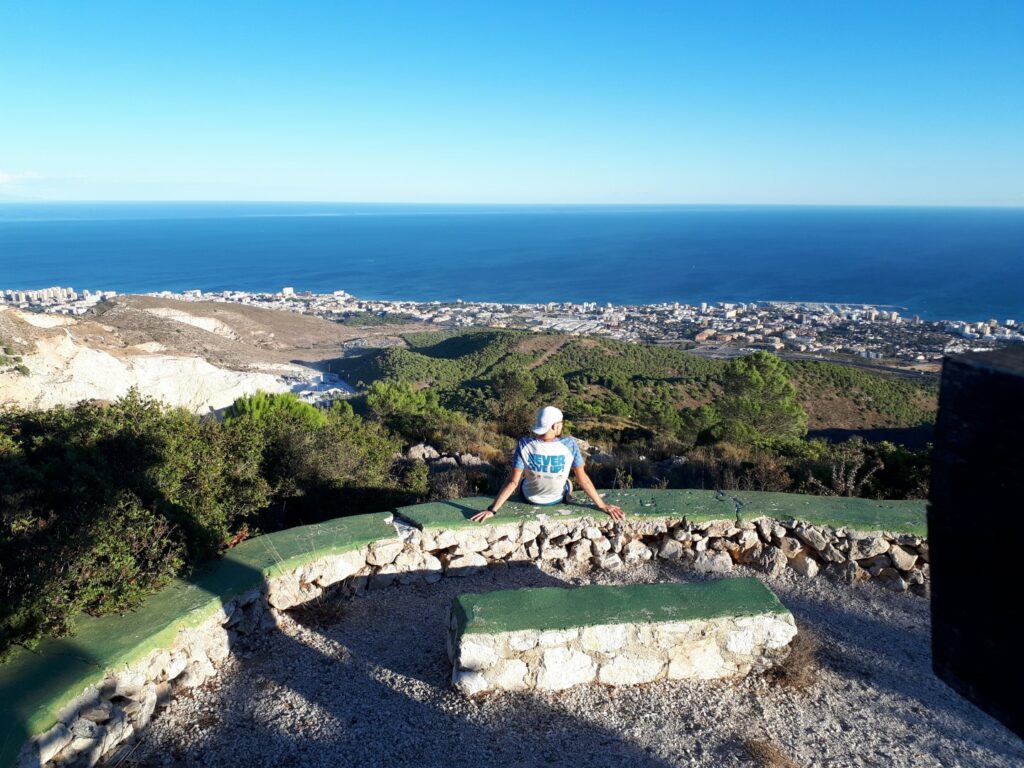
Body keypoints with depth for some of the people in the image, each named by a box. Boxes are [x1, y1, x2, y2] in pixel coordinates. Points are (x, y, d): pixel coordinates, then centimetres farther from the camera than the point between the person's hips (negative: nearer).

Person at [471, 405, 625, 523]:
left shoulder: (524, 445, -28)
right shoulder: (570, 445, -28)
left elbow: (513, 482, -26)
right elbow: (583, 480, -21)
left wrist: (492, 510, -20)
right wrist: (603, 506, -11)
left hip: (530, 498, 0)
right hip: (558, 499, 0)